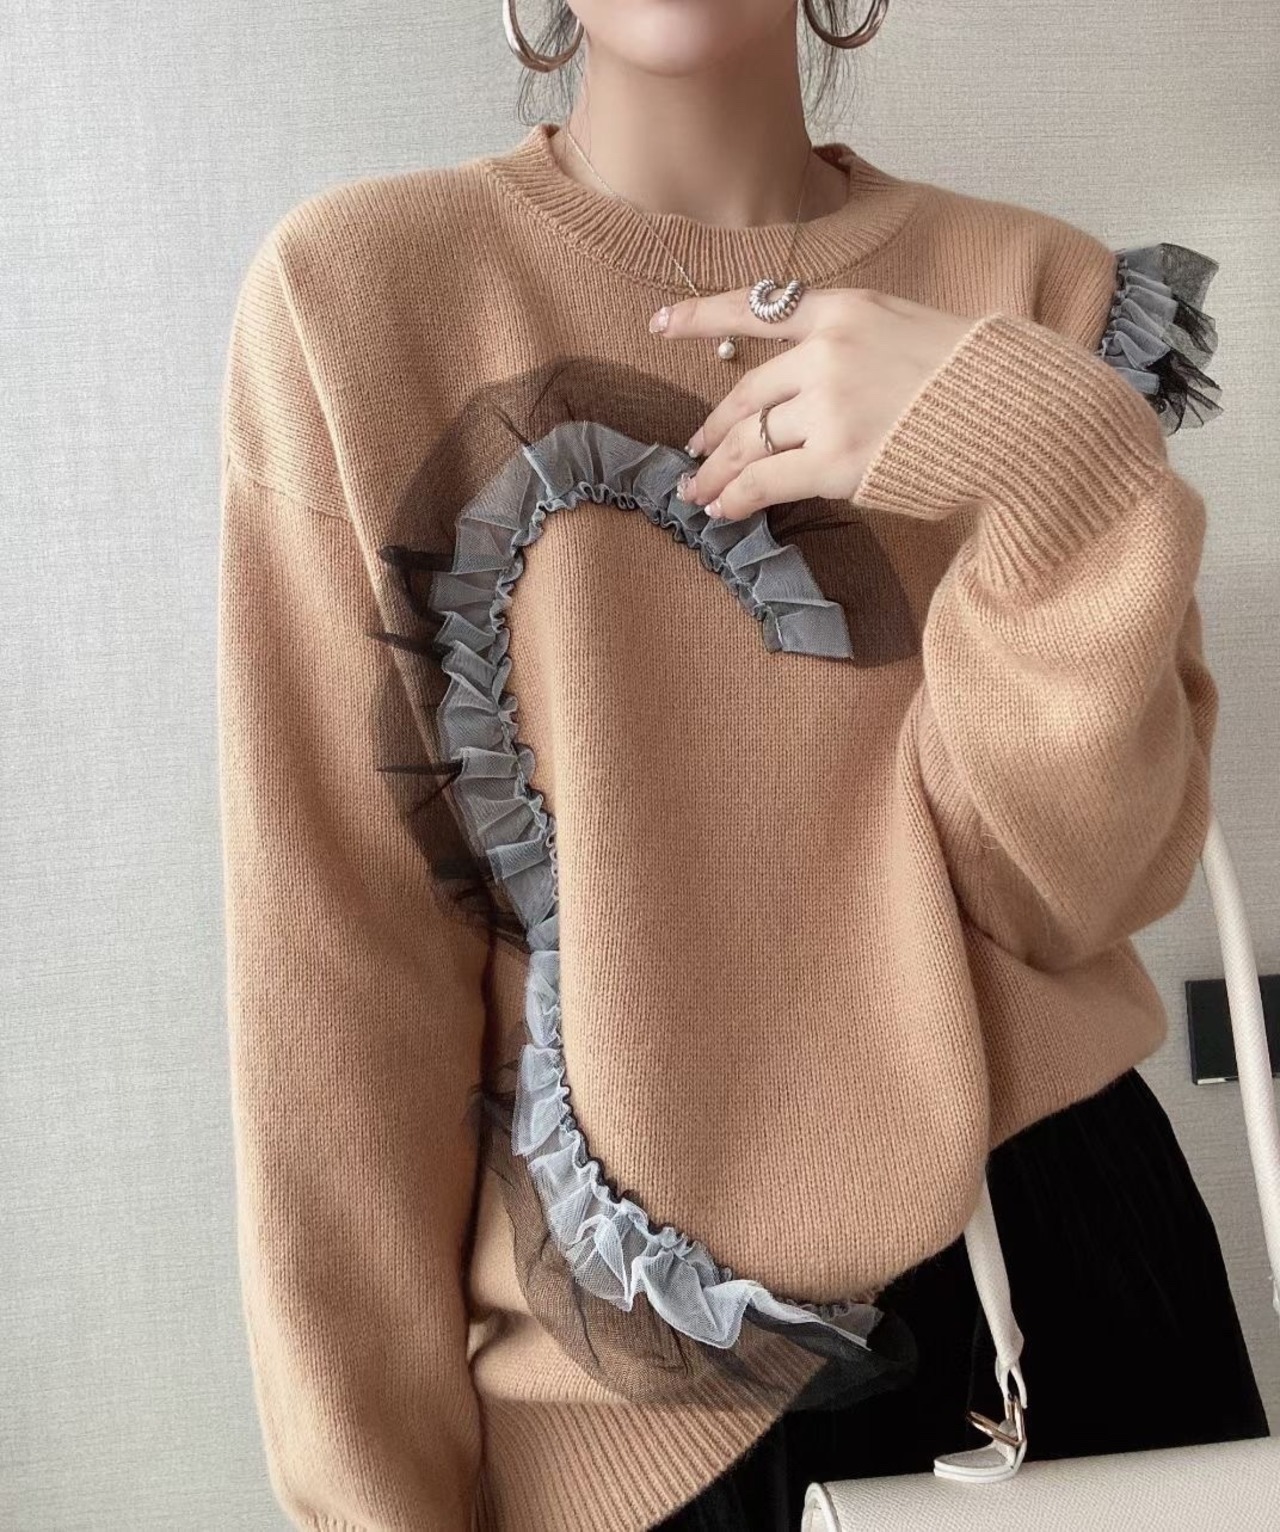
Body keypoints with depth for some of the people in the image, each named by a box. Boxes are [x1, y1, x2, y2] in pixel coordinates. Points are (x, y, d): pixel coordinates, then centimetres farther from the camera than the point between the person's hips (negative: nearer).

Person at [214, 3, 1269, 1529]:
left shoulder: (1038, 300, -4)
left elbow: (1076, 888, -9)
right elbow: (336, 947, -9)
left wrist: (1056, 470, -23)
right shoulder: (350, 287, -10)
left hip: (1056, 1261, 2)